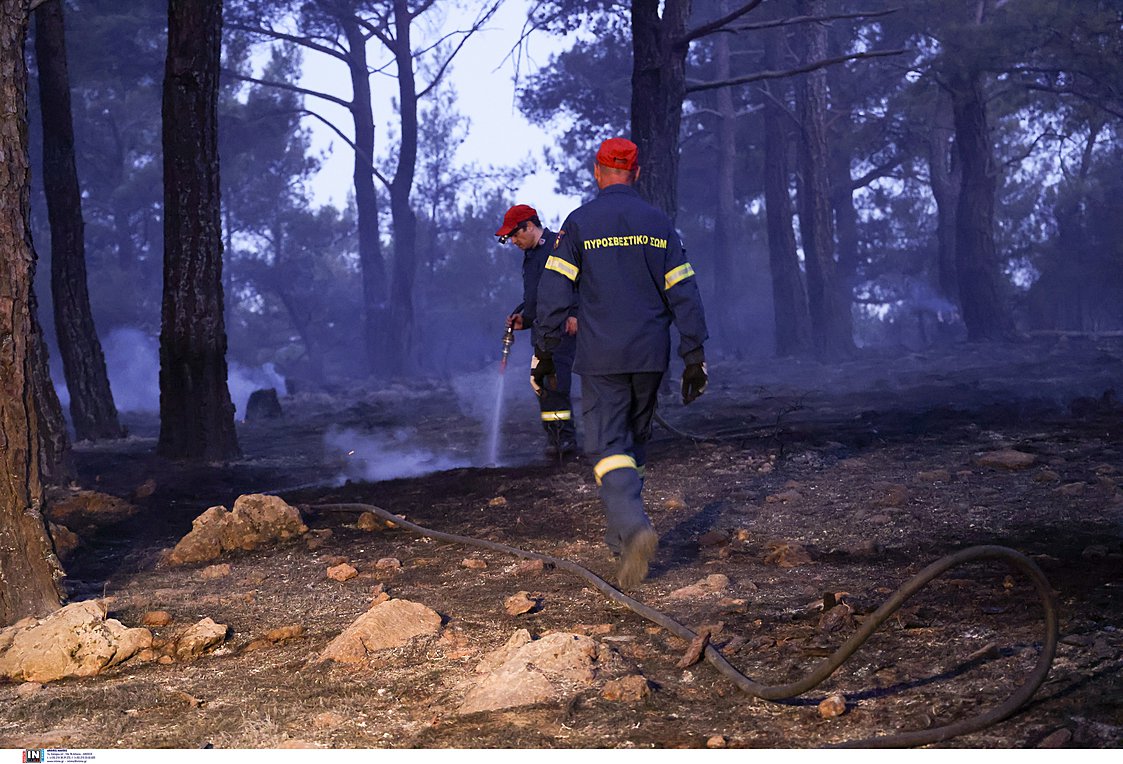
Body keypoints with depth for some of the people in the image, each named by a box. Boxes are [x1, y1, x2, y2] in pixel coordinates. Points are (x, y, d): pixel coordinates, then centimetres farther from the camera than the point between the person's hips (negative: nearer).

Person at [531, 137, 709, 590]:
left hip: (601, 358, -4)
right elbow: (684, 293, 3)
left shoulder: (579, 224, -4)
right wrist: (694, 357, 6)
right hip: (651, 356, 4)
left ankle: (634, 528, -28)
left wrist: (545, 352, 1)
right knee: (633, 442, 17)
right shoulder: (659, 225, 5)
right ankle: (619, 534, 25)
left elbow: (553, 293, -6)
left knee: (608, 446, -6)